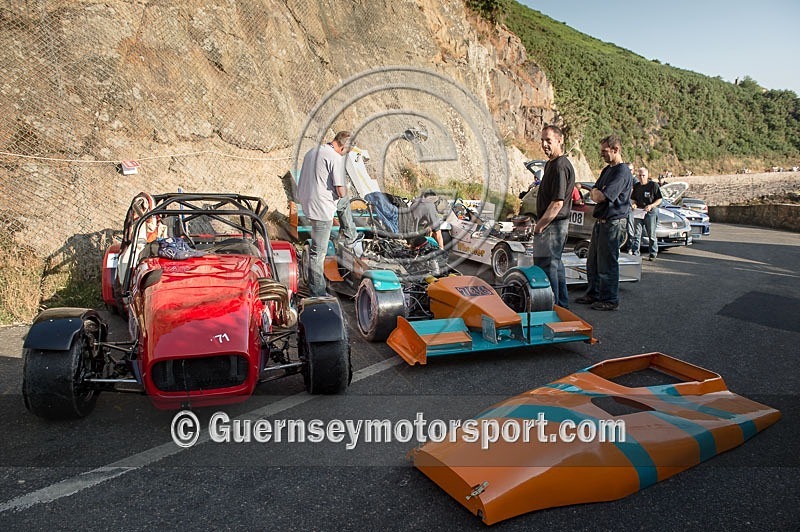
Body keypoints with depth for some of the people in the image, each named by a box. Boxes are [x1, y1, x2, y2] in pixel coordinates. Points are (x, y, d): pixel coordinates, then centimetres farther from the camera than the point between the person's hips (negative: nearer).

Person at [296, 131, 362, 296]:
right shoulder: (336, 158, -17)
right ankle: (317, 292, 11)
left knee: (344, 202, 32)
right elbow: (341, 191, -21)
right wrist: (342, 191, 4)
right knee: (319, 251, 1)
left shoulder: (312, 151, 10)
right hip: (321, 208, -9)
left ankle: (350, 237, 43)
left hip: (306, 201, 9)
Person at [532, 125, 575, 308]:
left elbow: (558, 203, -24)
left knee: (546, 266, -5)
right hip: (555, 224, 11)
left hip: (553, 224, -11)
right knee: (555, 264, 18)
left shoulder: (560, 166, -19)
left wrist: (540, 226, -17)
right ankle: (562, 306, 30)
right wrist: (540, 223, 16)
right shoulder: (551, 163, 14)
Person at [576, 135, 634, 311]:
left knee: (607, 263, -2)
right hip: (600, 222, 10)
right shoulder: (607, 169, 16)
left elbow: (601, 197, -23)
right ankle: (593, 294, 29)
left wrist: (596, 193, -2)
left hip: (613, 222, -10)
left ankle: (610, 300, 9)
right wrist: (597, 193, -7)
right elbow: (594, 193, 15)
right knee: (592, 262, 16)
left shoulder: (622, 172, -16)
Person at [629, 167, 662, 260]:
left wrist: (651, 206, -19)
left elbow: (659, 199, -3)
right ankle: (635, 253, 4)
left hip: (651, 212, -4)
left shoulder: (654, 185, -5)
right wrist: (633, 204, -2)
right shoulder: (636, 186, 10)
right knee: (636, 234, 1)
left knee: (651, 234, 4)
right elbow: (633, 198, 20)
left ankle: (652, 254, 12)